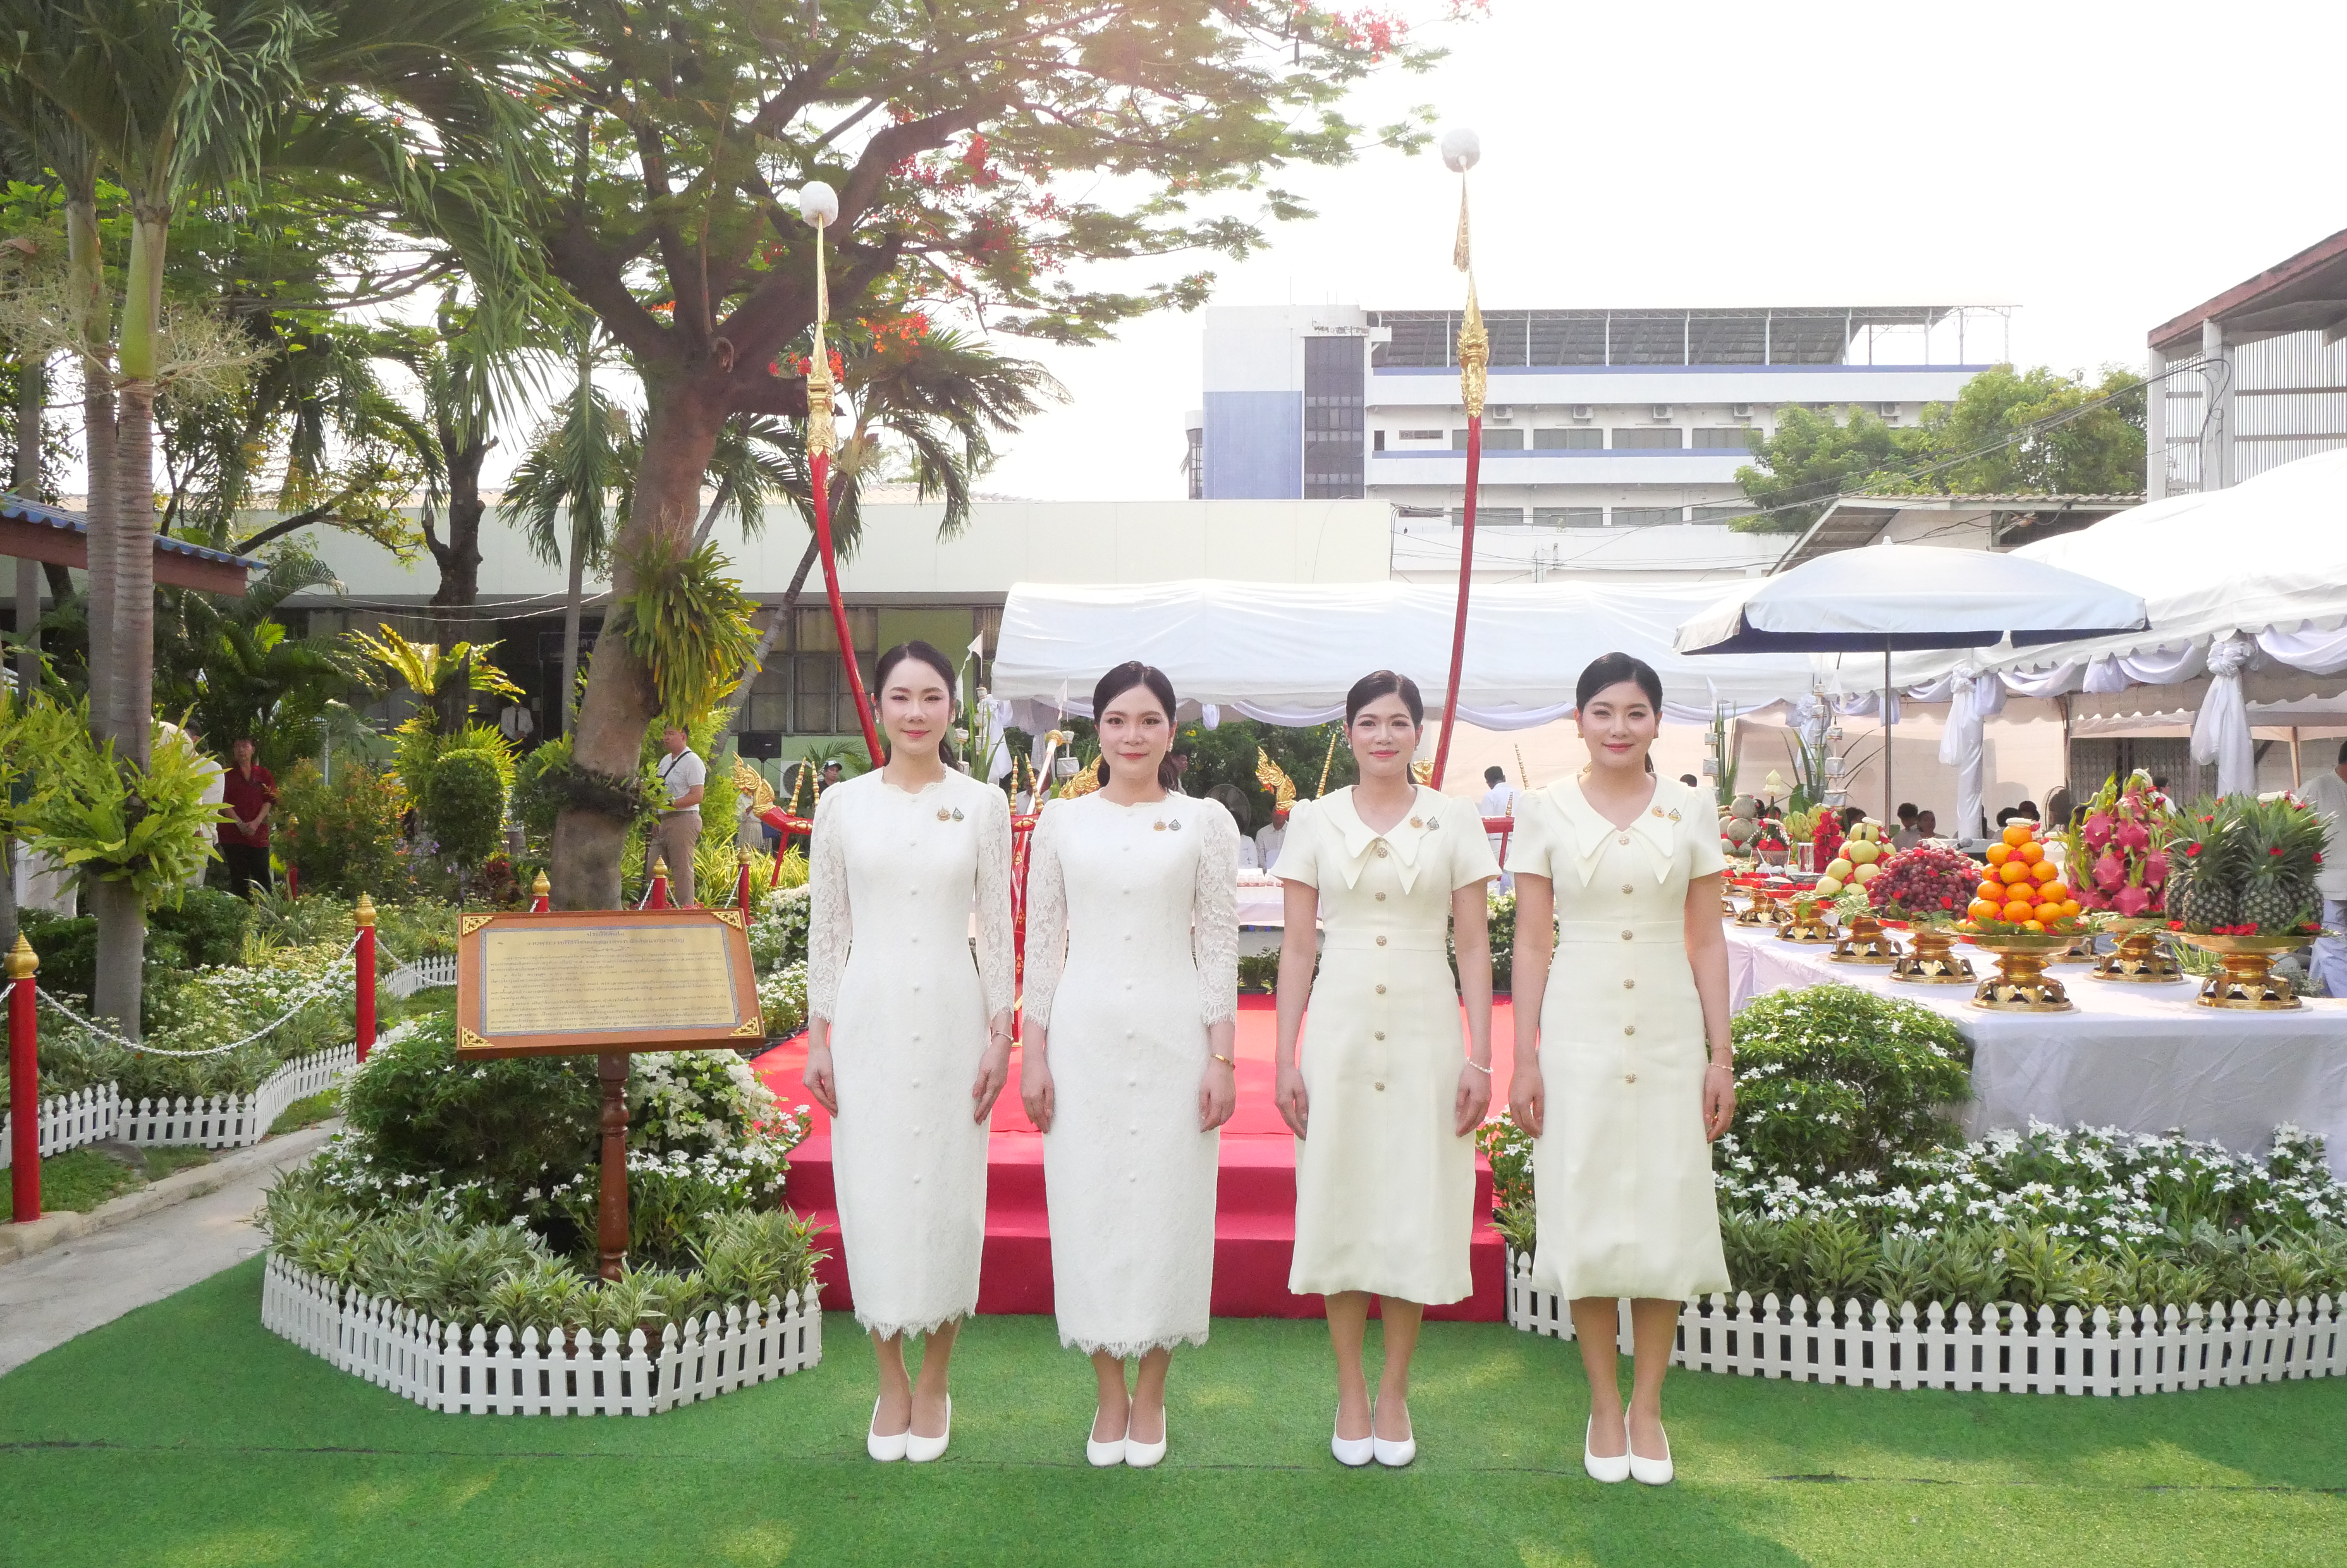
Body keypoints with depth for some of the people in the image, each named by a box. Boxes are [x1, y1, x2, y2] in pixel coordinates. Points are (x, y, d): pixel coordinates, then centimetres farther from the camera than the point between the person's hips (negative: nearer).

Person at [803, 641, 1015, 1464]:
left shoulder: (982, 805, 2)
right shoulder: (842, 804, 3)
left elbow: (997, 928, 3)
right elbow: (826, 928, 6)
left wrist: (1001, 1033, -1)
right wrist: (817, 1036, 3)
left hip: (953, 1016, 0)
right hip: (869, 1016, 1)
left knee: (948, 1191, 4)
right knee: (873, 1195, 4)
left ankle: (934, 1383, 20)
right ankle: (891, 1384, 20)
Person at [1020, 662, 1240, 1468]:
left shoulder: (1205, 822, 3)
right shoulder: (1061, 821, 6)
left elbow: (1219, 945, 2)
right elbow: (1043, 944, 7)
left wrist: (1223, 1056, -3)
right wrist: (1033, 1053, 2)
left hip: (1175, 1035, -1)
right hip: (1083, 1035, 1)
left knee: (1167, 1202, 3)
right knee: (1088, 1204, 4)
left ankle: (1150, 1394, 19)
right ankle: (1109, 1394, 19)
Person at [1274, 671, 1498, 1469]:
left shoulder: (1454, 821, 3)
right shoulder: (1315, 821, 5)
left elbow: (1474, 946, 3)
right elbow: (1296, 947, 5)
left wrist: (1481, 1058, -4)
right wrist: (1285, 1059, 0)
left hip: (1427, 1033, 0)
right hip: (1340, 1030, 0)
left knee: (1416, 1211, 4)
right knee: (1339, 1206, 4)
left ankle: (1395, 1394, 19)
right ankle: (1350, 1393, 19)